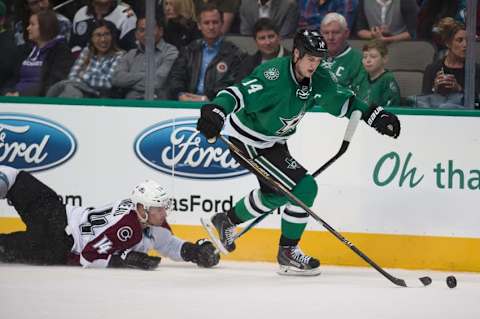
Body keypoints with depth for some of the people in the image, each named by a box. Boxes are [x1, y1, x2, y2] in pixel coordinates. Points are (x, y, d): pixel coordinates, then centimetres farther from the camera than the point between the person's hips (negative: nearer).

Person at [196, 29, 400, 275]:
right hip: (247, 140, -9)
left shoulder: (318, 80, -4)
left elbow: (342, 101, 11)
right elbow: (240, 93, -38)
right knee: (303, 188, -13)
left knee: (275, 193, 18)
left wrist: (374, 116, 2)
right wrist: (216, 111, -56)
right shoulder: (274, 75, -28)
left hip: (274, 141, 9)